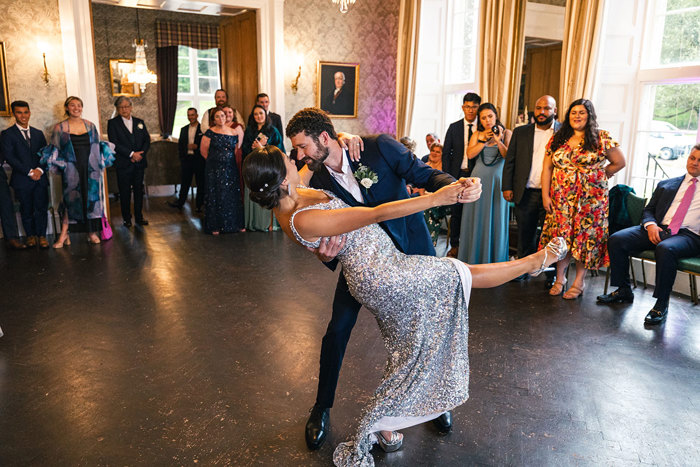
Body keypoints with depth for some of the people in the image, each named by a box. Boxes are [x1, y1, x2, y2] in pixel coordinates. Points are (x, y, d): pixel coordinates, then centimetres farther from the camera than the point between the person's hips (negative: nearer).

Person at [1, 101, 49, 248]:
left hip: (40, 177, 3)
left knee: (41, 208, 1)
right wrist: (29, 172, -13)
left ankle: (41, 235, 10)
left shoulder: (38, 133, 15)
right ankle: (30, 235, 19)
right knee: (27, 210, 5)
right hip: (22, 179, -3)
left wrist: (40, 169, -7)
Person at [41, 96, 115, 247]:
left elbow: (98, 147, 14)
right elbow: (54, 151, 7)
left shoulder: (90, 125, 9)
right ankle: (64, 235, 5)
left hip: (90, 168, 2)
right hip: (71, 170, -2)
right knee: (71, 199, -4)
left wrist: (101, 166, 7)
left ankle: (92, 233, 13)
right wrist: (59, 164, -4)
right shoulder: (60, 127, 2)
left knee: (92, 199, 3)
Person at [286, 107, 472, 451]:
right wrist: (325, 255, -28)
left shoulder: (380, 148, -17)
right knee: (337, 329, -2)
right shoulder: (319, 182, -7)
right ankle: (322, 408, 21)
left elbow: (425, 175, -14)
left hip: (409, 249, -2)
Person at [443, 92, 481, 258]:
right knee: (456, 211, 5)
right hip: (457, 175, 1)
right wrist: (447, 176, -3)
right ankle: (454, 245, 16)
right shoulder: (454, 128, 6)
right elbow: (446, 153, 6)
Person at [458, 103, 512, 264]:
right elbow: (470, 154, -4)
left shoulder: (506, 133, 4)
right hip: (479, 179, 2)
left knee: (495, 218, 2)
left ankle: (494, 259, 10)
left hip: (497, 179, -2)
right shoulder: (477, 134, 9)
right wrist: (485, 139, -8)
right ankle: (474, 258, 13)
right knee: (477, 218, 4)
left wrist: (498, 141, -17)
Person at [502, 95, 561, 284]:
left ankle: (552, 275, 16)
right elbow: (510, 161, 10)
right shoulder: (521, 132, 10)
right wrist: (507, 187, 2)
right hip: (526, 194, 2)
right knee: (525, 235, 11)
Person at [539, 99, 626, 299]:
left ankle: (579, 281, 11)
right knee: (560, 237, 4)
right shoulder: (557, 139, 8)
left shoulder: (601, 138, -1)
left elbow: (619, 162, 5)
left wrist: (598, 177, 3)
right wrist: (545, 196, -2)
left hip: (589, 198, -2)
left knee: (585, 237, 1)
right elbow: (547, 168, 5)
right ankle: (560, 278, 17)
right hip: (561, 198, 3)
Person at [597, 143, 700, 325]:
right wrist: (650, 225, -4)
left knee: (665, 249, -38)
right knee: (616, 240, -18)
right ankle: (623, 290, -5)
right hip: (659, 230, 4)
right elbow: (649, 210, 17)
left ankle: (661, 305, -25)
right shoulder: (665, 185, 23)